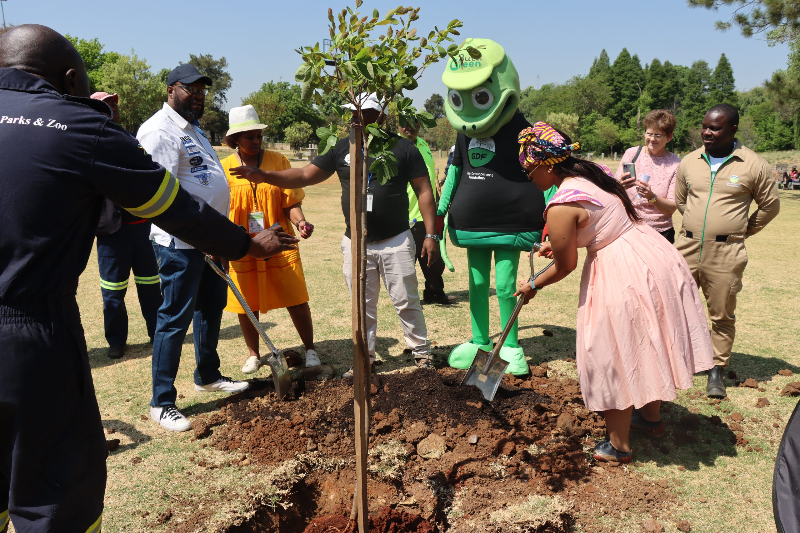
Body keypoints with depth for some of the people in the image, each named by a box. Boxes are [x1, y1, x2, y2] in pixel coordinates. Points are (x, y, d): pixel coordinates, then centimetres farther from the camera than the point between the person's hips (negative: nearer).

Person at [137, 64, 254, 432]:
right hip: (181, 241, -10)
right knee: (175, 318, -4)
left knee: (212, 306, 18)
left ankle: (208, 376, 35)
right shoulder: (160, 130, -14)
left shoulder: (193, 128, 18)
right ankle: (162, 402, 7)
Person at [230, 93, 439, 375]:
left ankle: (421, 351, 22)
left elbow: (424, 190, -1)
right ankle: (365, 358, 24)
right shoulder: (342, 148, 5)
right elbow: (306, 175, 3)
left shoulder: (402, 148, -2)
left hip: (396, 241, -3)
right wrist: (265, 176, -11)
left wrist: (430, 235, -7)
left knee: (406, 301, 5)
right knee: (362, 306, 11)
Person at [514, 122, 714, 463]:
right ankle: (651, 417, 44)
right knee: (645, 347, 24)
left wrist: (533, 286, 7)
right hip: (656, 255, 9)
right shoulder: (593, 173, 6)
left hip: (623, 275, -9)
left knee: (615, 360, 6)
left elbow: (564, 267, -10)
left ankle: (618, 446, 21)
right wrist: (559, 245, 25)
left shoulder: (561, 208, -20)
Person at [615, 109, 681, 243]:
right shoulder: (632, 154, 2)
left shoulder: (675, 164, 0)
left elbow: (671, 208, -6)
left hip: (660, 233, 0)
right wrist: (620, 186, -25)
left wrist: (652, 197, -26)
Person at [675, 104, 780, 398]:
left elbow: (770, 205, 9)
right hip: (686, 248, 3)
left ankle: (717, 371, 21)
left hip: (725, 254, -3)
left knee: (722, 316, 6)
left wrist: (742, 231, 11)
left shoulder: (753, 165, -4)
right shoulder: (689, 162, 5)